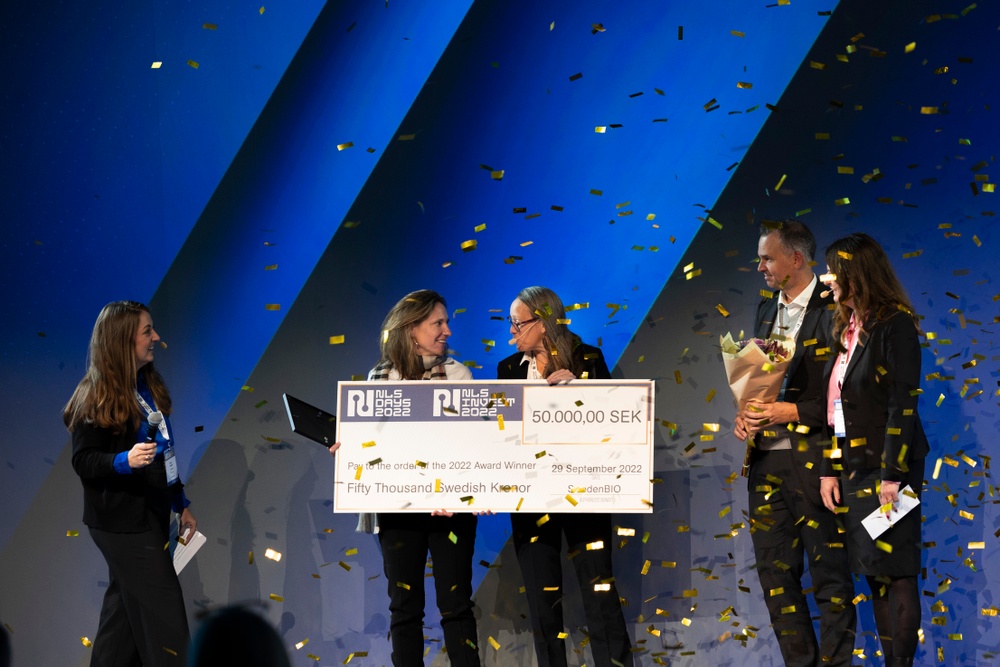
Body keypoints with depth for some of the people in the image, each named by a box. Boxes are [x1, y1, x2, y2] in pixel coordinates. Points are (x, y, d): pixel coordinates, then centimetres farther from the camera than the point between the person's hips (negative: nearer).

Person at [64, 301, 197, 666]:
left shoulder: (147, 385, 9)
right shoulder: (96, 397, -16)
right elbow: (83, 461, -17)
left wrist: (180, 504, 18)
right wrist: (125, 460, -34)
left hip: (149, 514, 8)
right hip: (122, 522, -8)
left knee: (125, 608, 16)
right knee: (164, 614, -7)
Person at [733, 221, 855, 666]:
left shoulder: (832, 310, -9)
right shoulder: (766, 309, 15)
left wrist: (794, 412, -18)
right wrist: (746, 413, 3)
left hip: (814, 460, -7)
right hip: (766, 461, 8)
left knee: (829, 573, 0)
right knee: (774, 571, 10)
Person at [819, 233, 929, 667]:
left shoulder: (895, 324, -10)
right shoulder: (848, 329, 14)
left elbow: (903, 403, -15)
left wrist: (892, 474, -19)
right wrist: (830, 469, 10)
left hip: (889, 467, -8)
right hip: (854, 466, 8)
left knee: (894, 573, -6)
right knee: (874, 574, 8)